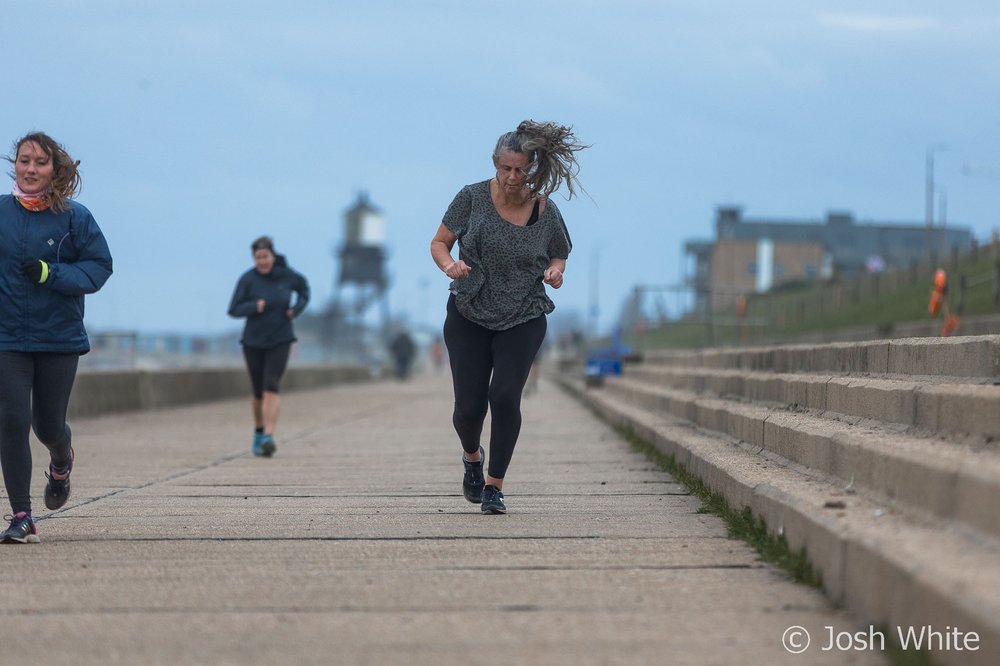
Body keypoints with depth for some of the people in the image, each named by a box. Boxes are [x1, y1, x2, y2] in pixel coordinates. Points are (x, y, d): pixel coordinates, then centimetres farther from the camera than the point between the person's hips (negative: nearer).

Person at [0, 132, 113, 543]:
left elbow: (99, 266, -5)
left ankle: (61, 462, 47)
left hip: (59, 338, 0)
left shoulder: (75, 217, -3)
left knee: (48, 424, 9)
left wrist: (51, 274, -19)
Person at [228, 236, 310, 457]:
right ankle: (258, 430, 35)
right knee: (258, 391, 10)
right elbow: (234, 310, -10)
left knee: (272, 386, -17)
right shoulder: (247, 279, -9)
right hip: (254, 341, 0)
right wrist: (254, 306, -27)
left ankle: (268, 437, -24)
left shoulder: (286, 275, -4)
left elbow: (303, 288, 17)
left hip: (280, 341, 0)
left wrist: (298, 308, 1)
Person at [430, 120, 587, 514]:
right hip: (469, 317, 0)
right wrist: (450, 265, -21)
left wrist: (556, 271, -10)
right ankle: (472, 457, 32)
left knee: (504, 397, -17)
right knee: (469, 405, -4)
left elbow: (560, 254, 14)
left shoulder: (545, 211, -3)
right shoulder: (473, 198, -6)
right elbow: (439, 243, 1)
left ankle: (495, 484, -1)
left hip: (522, 320, 0)